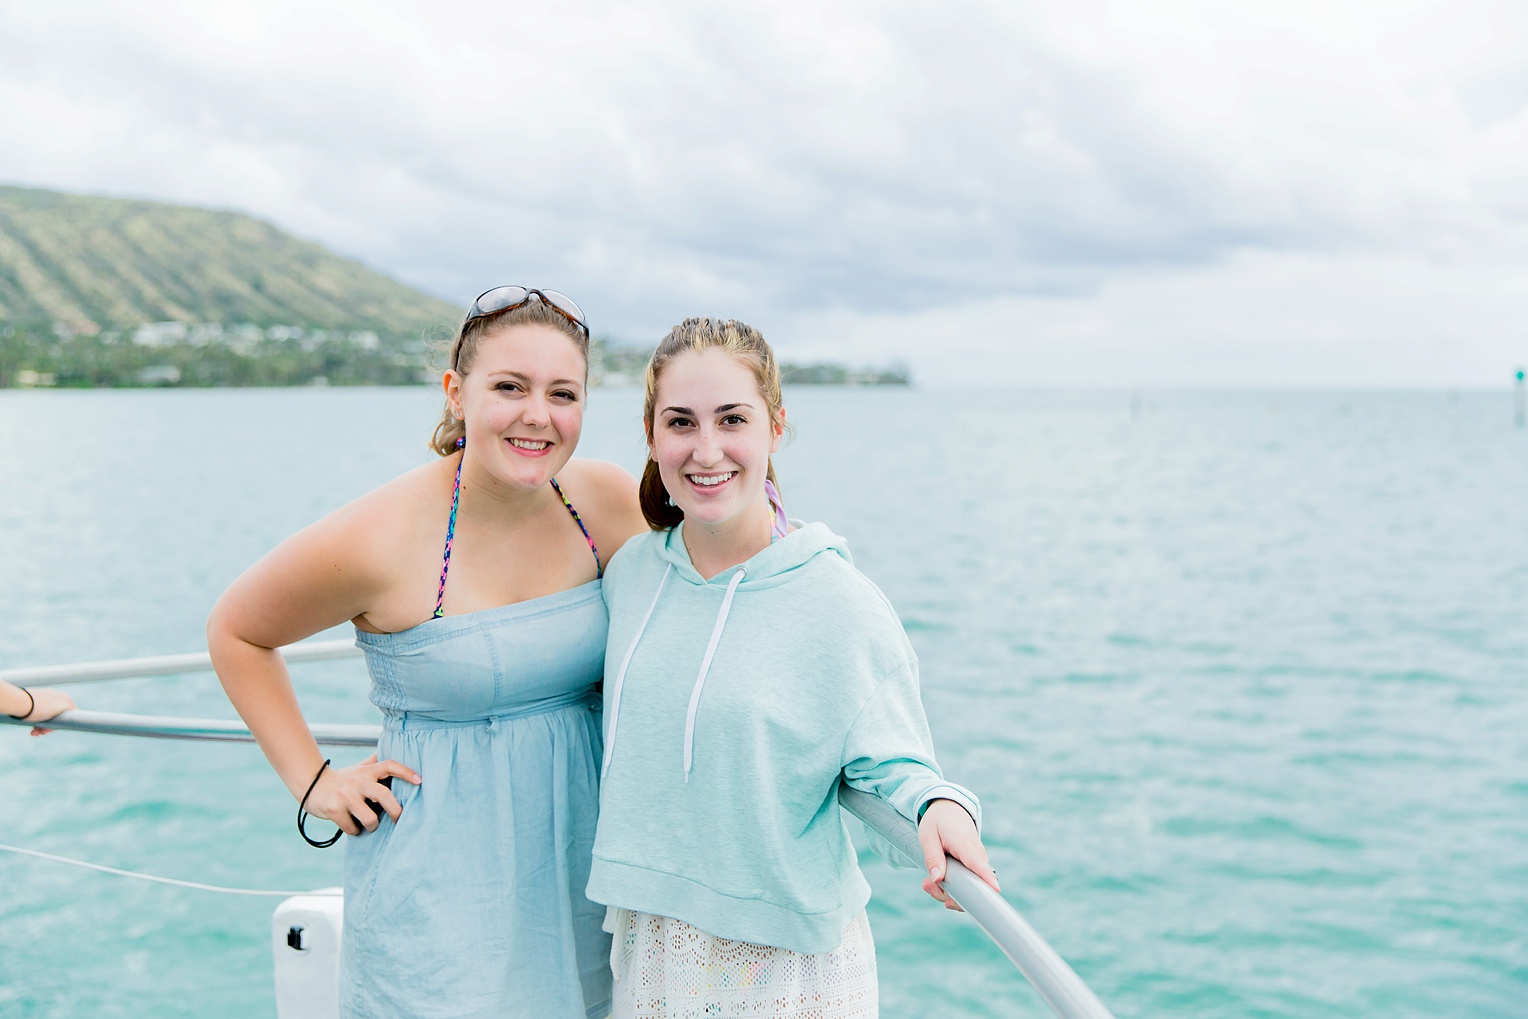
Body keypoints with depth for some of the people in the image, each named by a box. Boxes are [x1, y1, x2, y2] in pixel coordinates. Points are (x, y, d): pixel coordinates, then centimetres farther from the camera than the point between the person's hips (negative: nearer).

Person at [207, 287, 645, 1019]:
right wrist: (313, 781, -4)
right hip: (440, 888, -4)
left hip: (583, 867, 4)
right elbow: (236, 632, -1)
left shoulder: (607, 503, -6)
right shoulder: (378, 540, -17)